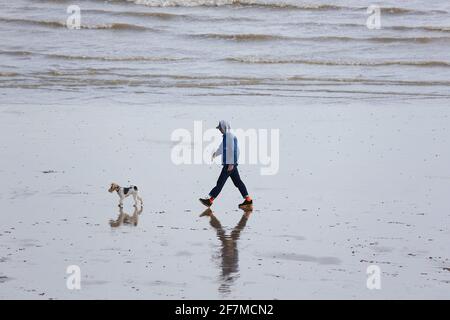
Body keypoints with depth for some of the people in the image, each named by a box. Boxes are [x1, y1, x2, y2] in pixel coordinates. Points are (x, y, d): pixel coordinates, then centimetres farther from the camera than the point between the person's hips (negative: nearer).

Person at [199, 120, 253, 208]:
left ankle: (210, 200, -6)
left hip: (230, 163, -10)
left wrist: (231, 164, -23)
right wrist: (216, 153, 48)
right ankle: (248, 200, 10)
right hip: (228, 163, 10)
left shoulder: (230, 136, -14)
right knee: (237, 182, 10)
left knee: (220, 182, -7)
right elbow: (222, 147, 33)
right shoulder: (226, 136, 16)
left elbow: (232, 150, -21)